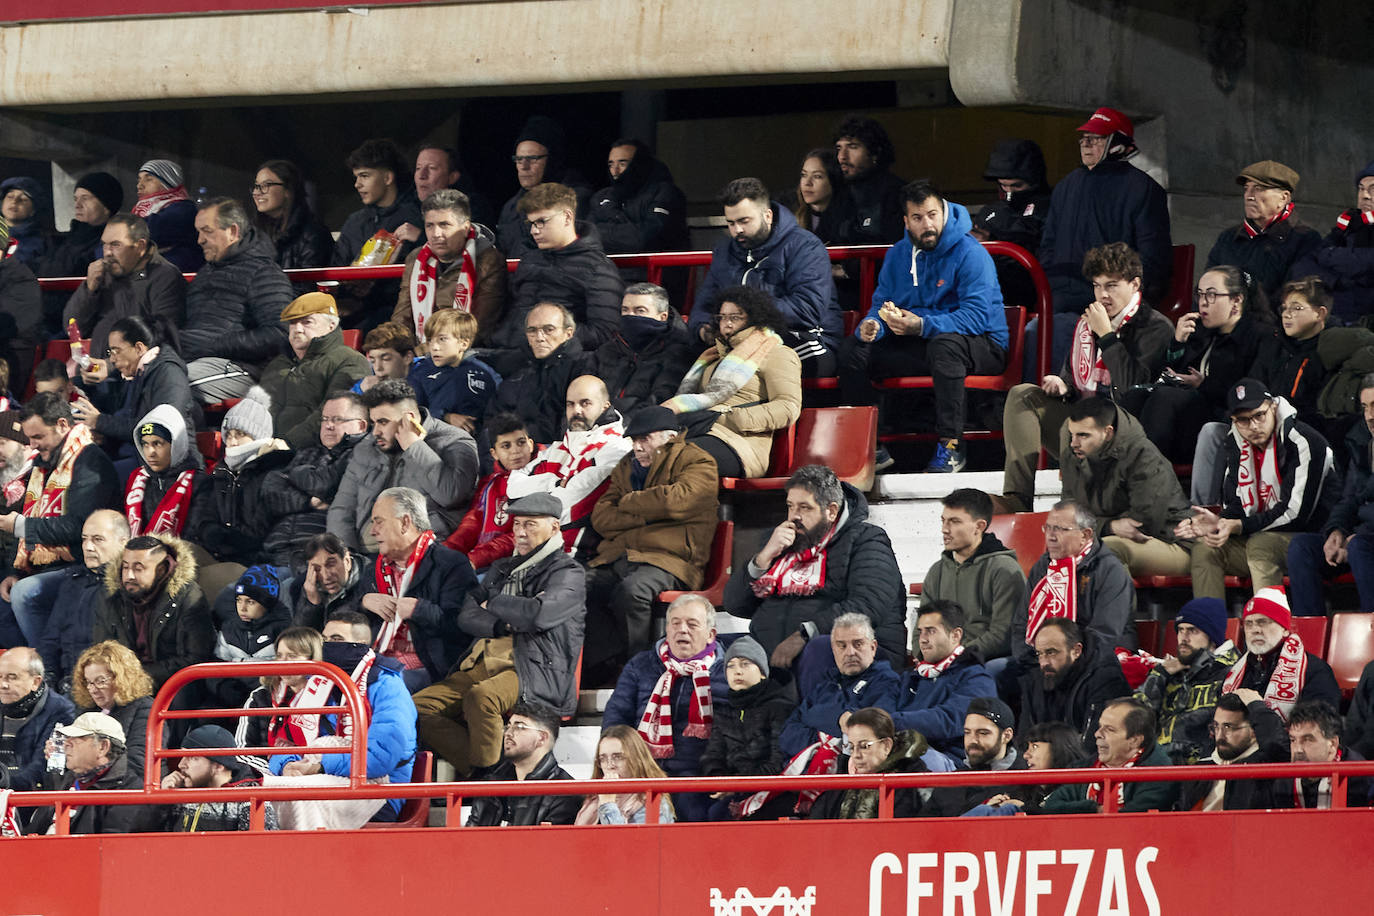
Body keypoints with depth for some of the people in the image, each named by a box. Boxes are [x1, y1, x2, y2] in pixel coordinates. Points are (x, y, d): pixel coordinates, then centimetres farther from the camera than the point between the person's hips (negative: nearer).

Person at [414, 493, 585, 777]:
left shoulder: (567, 574, 4)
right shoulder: (502, 570, 25)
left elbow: (538, 614, -15)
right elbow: (466, 617, 13)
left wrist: (494, 605, 2)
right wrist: (508, 624, -5)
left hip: (536, 672, -7)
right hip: (483, 665, 7)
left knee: (481, 697, -39)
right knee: (421, 707, -17)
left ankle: (486, 773, -27)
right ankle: (474, 772, -26)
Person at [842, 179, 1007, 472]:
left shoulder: (969, 254, -15)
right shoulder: (898, 255, 7)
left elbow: (976, 316, -25)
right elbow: (881, 304, 9)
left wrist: (921, 325, -38)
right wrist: (872, 325, -18)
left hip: (983, 346, -6)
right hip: (917, 347, 6)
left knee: (945, 343, -41)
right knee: (854, 349, -11)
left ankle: (950, 446, -35)